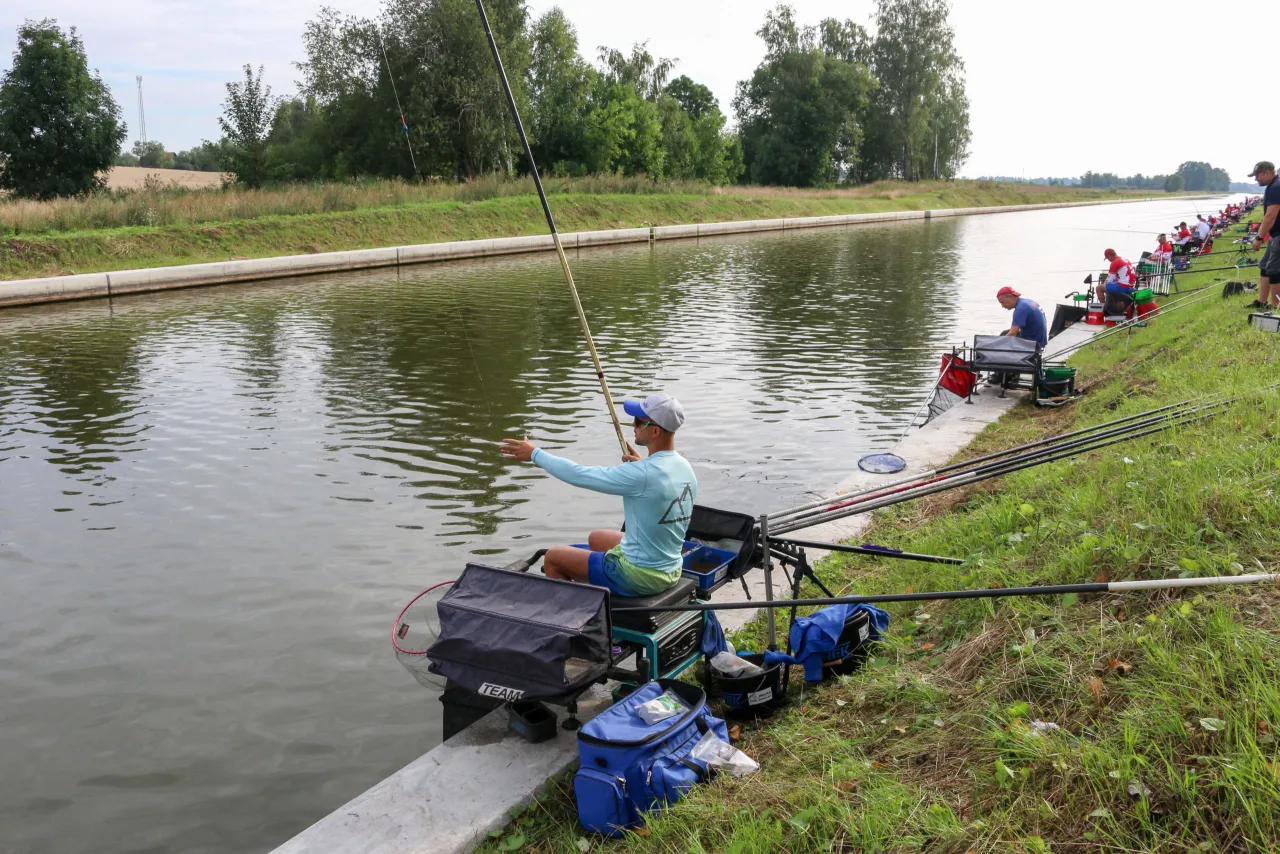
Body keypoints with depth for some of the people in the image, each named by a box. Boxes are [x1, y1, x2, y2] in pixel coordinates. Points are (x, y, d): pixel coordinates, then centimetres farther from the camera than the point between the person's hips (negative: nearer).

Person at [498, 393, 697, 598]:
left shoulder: (642, 475, -28)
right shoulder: (685, 468, -2)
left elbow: (580, 474, -21)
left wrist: (534, 453, -9)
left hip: (640, 576, -8)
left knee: (552, 558, 8)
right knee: (596, 538, 32)